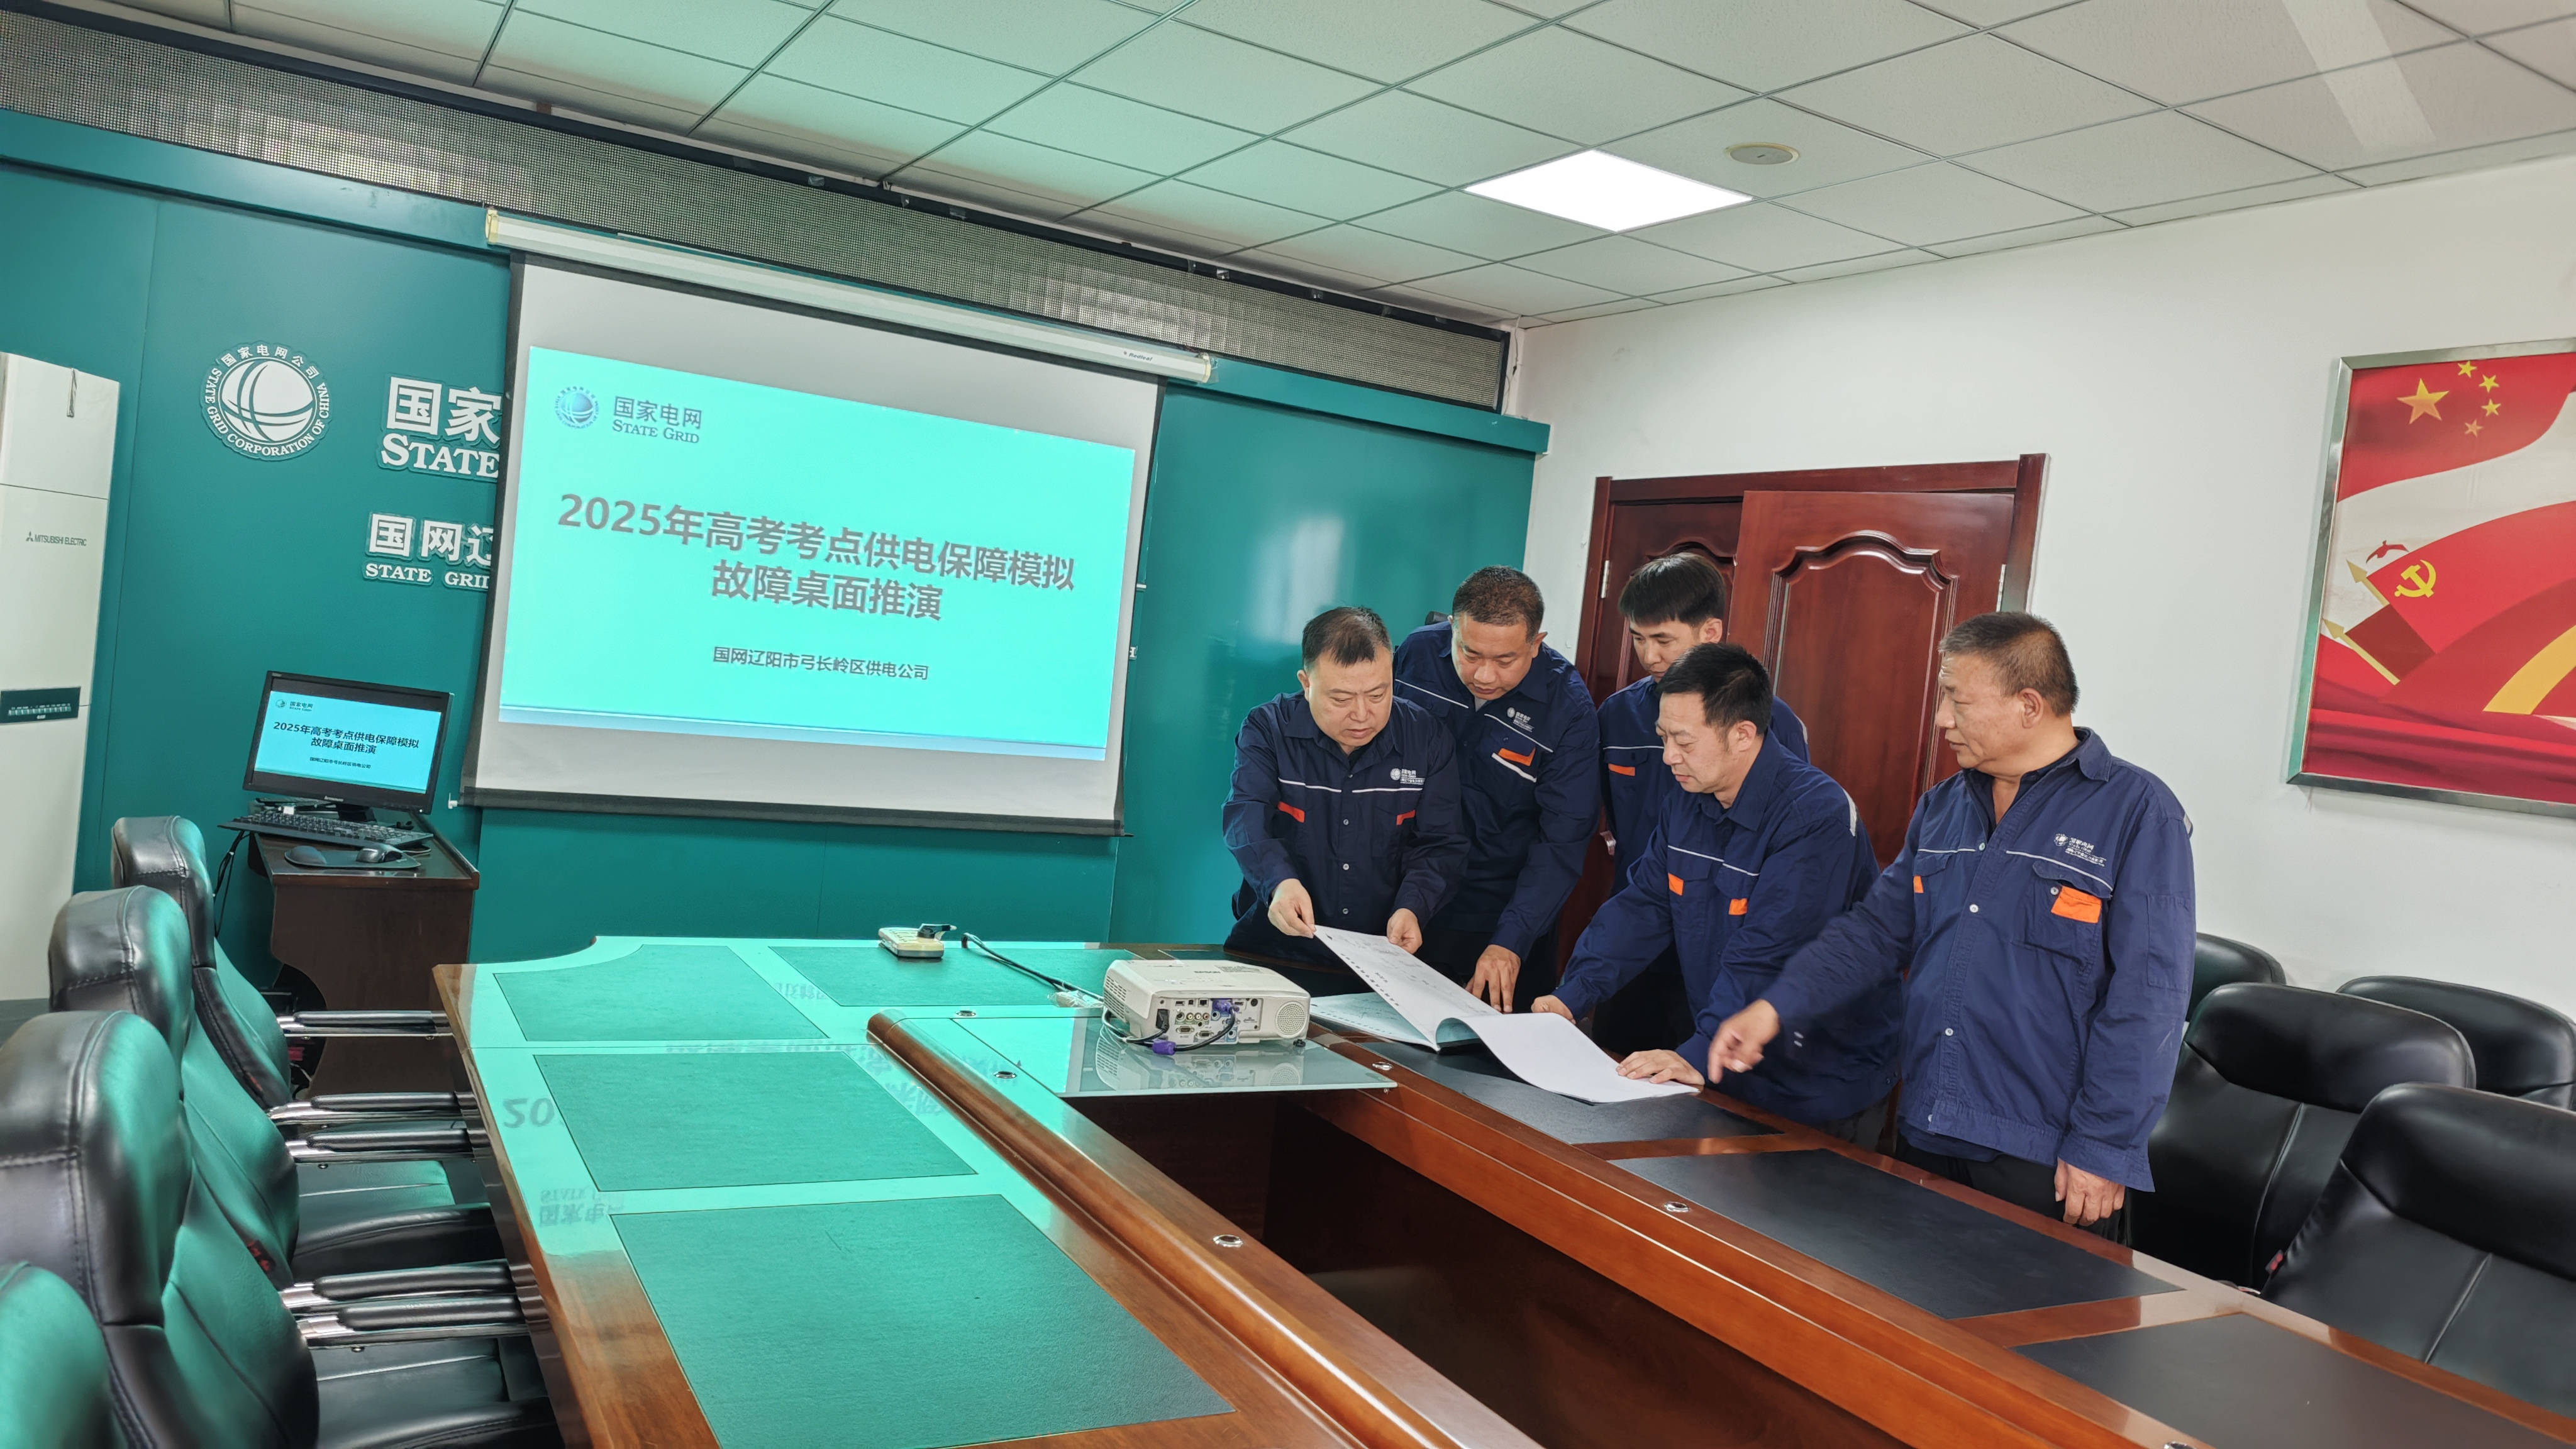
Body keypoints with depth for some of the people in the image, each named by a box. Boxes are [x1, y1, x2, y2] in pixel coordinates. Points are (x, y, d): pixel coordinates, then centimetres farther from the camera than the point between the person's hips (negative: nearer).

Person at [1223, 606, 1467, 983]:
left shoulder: (1428, 740, 3)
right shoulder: (1267, 729, -1)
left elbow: (1439, 844, 3)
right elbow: (1247, 817, -15)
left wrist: (1412, 907, -18)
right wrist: (1279, 881, -36)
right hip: (1275, 949, -1)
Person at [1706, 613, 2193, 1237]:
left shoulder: (2136, 812, -8)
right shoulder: (1942, 809, 12)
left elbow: (2147, 996, -13)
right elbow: (1876, 930, 12)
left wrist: (2101, 1148, -16)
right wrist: (1777, 1009, -3)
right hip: (1923, 1140, 6)